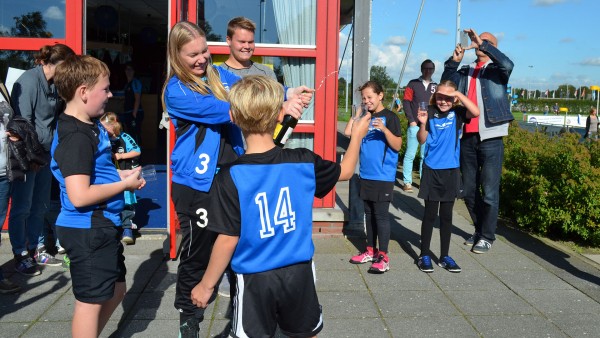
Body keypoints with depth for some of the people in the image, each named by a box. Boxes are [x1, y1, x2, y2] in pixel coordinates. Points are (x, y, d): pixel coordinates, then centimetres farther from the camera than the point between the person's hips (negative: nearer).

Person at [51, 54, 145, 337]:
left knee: (116, 289, 23)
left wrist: (120, 174, 4)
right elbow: (79, 196, -29)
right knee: (91, 300, 7)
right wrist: (125, 184, -18)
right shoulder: (76, 137, -23)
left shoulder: (91, 126, 7)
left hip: (102, 227, 10)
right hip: (87, 231, -10)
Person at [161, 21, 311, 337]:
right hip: (196, 184, -5)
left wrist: (288, 93, -24)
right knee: (197, 253, 8)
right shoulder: (176, 90, -12)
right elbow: (221, 111, -23)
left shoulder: (218, 74, 7)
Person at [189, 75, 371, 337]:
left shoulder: (230, 177, -19)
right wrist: (357, 135, 27)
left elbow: (228, 239, -16)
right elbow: (345, 171, 10)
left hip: (255, 278, -2)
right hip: (299, 272, 3)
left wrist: (206, 285, -3)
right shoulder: (303, 162, -9)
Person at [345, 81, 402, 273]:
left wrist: (384, 129, -25)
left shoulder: (390, 117, -7)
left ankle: (383, 257, 5)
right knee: (369, 213, 14)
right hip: (366, 174, 7)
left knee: (381, 215, -3)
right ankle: (371, 251, 26)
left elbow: (397, 146, -11)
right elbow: (348, 132, 0)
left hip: (383, 176, -6)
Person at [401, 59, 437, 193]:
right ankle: (407, 182, 1)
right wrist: (411, 120, -6)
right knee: (410, 155, -3)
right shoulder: (413, 84, 7)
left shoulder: (436, 87, 13)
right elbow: (406, 102, 2)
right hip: (415, 125, -2)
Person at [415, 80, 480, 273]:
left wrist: (458, 94, -21)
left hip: (451, 170, 1)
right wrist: (422, 124, -23)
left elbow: (476, 112, -20)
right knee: (430, 214, 5)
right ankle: (424, 255, 15)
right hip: (432, 170, -1)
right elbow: (422, 140, -6)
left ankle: (444, 256, 21)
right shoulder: (430, 113, -3)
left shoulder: (457, 113, -1)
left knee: (447, 215, 10)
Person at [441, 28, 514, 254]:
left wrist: (483, 44, -18)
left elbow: (507, 65, -18)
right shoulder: (465, 71, 17)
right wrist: (454, 61, -9)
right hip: (467, 138, 5)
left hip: (490, 138, -5)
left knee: (489, 191, -3)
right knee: (469, 191, 12)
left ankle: (487, 236, 9)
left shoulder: (496, 69, 5)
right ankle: (479, 230, 27)